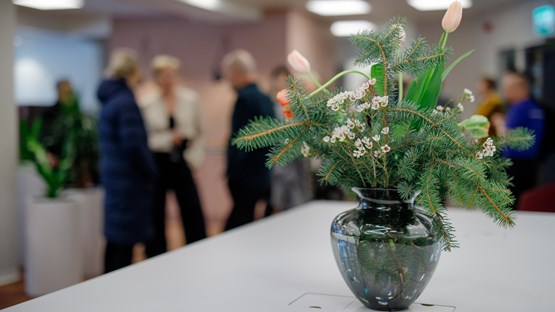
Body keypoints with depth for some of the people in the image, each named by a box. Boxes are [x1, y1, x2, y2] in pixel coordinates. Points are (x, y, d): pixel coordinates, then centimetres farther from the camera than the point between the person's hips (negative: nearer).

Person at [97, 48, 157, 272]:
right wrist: (150, 174, -9)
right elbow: (133, 145, -22)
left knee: (115, 238, 16)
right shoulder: (126, 102, -17)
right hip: (129, 179, -10)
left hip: (114, 176, 10)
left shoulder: (110, 98, 13)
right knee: (125, 242, -3)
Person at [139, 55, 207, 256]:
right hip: (156, 165, -1)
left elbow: (198, 132, 10)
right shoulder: (145, 103, -4)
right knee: (155, 218, 7)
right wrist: (168, 139, -16)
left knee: (193, 215, 1)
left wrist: (195, 158, -1)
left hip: (182, 163, 1)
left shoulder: (191, 99, 3)